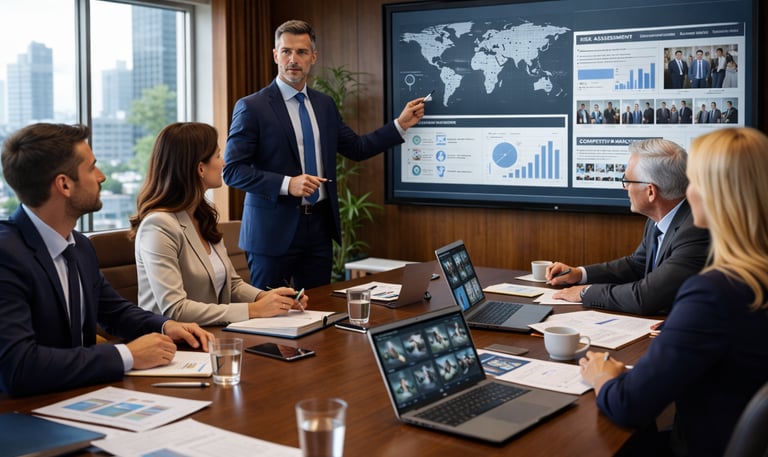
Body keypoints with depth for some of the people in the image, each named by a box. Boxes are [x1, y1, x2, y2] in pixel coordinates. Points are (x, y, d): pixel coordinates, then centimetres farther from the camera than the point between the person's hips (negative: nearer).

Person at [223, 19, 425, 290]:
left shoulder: (325, 104, 10)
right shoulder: (251, 107, -8)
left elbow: (356, 148, 17)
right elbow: (232, 170, -12)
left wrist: (401, 124, 11)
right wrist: (287, 184, -22)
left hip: (319, 226, 5)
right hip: (274, 229, -5)